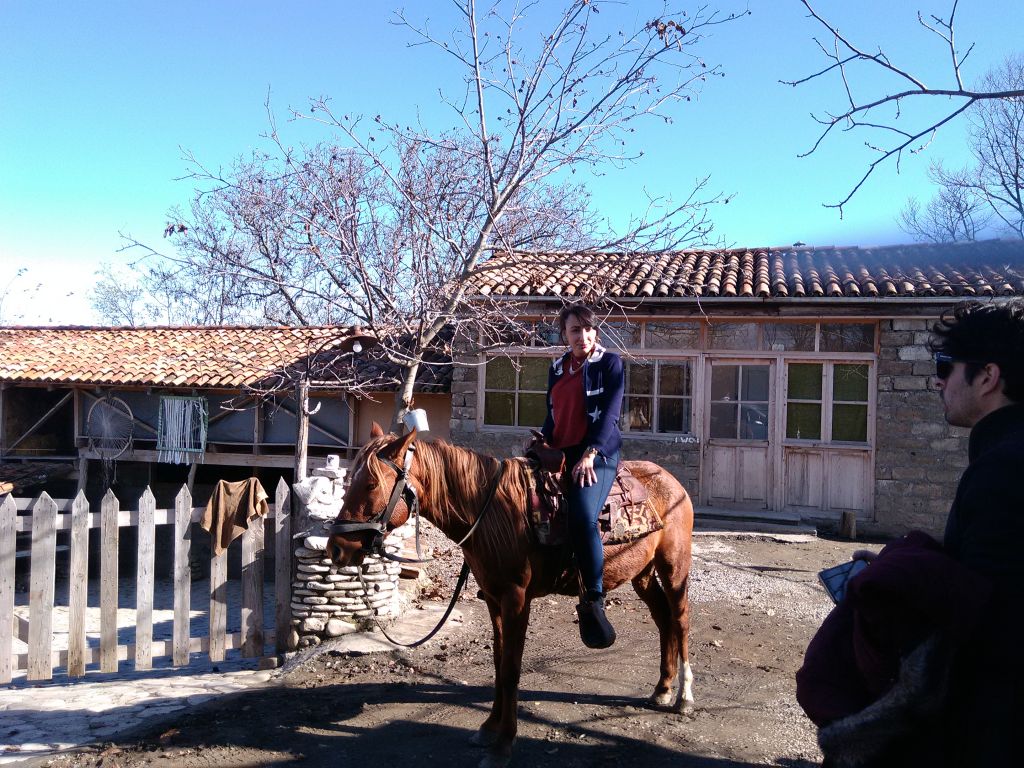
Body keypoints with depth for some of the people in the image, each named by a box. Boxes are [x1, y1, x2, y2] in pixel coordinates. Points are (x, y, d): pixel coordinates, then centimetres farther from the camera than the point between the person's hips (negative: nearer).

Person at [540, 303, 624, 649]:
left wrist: (590, 454, -20)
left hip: (599, 454, -7)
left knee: (583, 517, -29)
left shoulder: (610, 363, -1)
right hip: (561, 452, 7)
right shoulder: (557, 369, 16)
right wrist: (544, 443, 4)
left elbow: (610, 413, -10)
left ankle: (593, 603, -23)